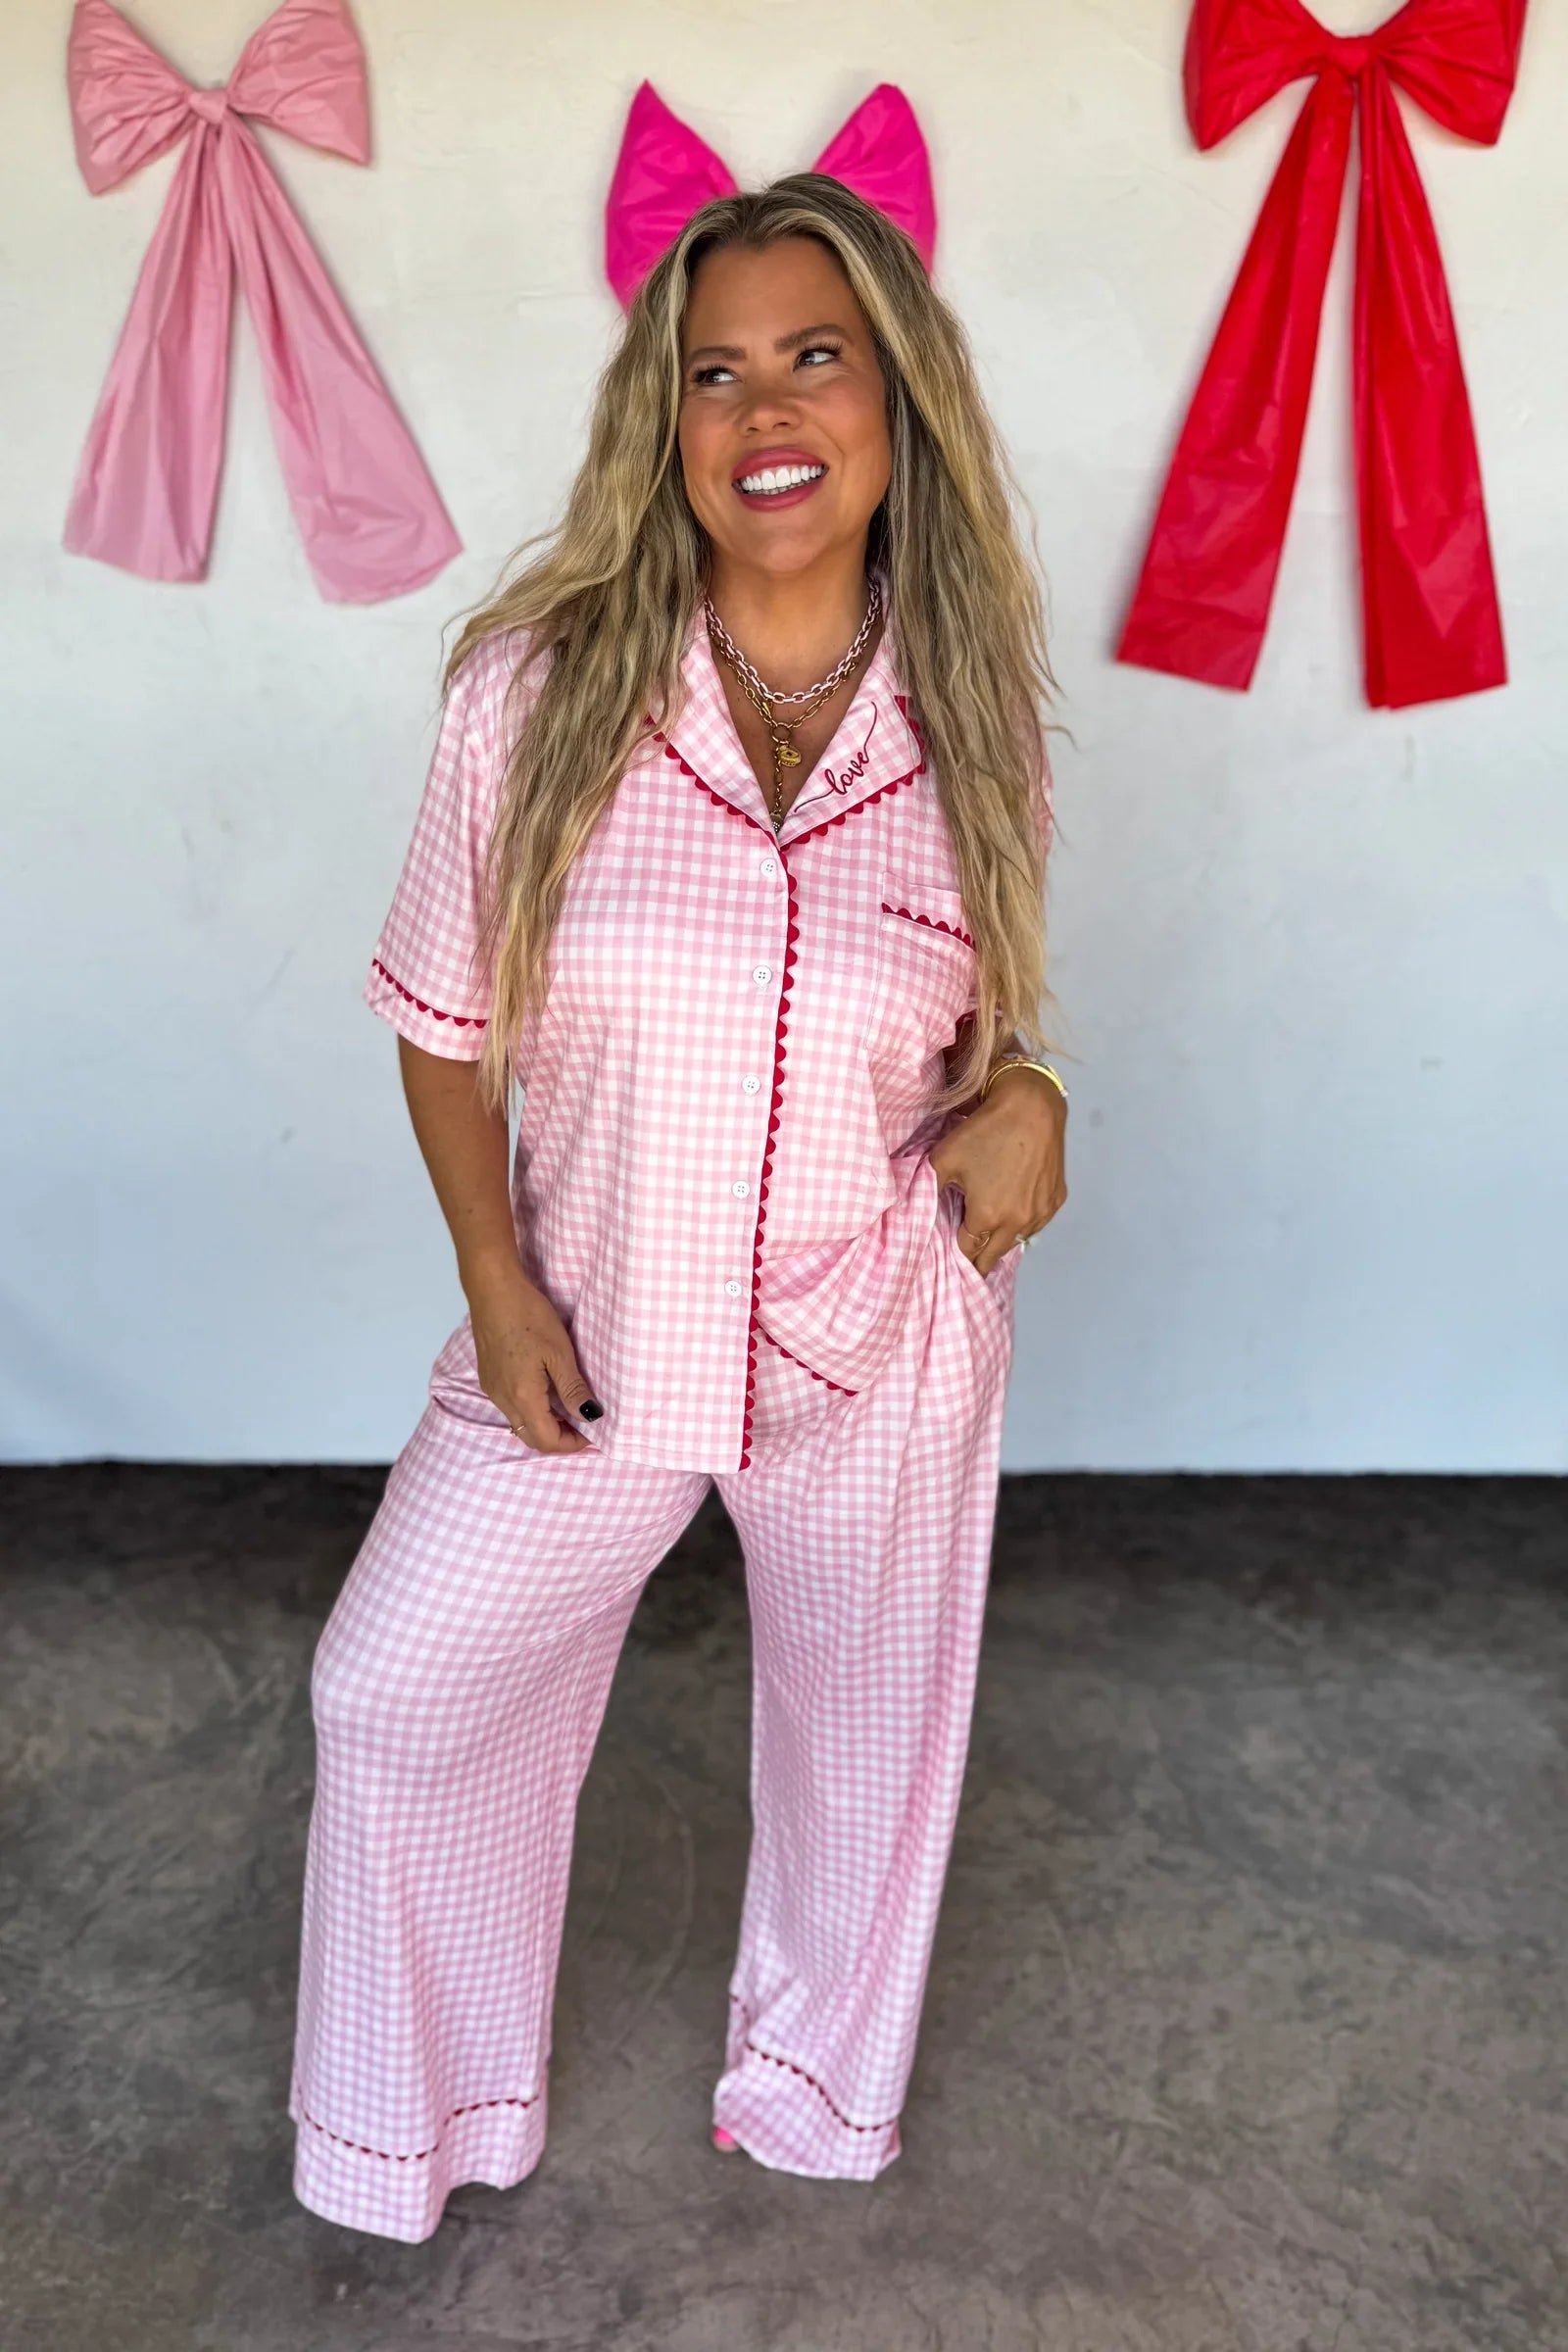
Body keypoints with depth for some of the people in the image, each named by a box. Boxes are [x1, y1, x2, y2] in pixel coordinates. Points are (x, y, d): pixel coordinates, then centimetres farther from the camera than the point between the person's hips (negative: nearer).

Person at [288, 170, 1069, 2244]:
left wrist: (1020, 1093, -15)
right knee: (397, 1691, 10)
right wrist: (494, 1277, -11)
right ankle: (429, 2114, 42)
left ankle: (822, 2080, 53)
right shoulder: (537, 688, -13)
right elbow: (444, 1017, -2)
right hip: (587, 1334, 0)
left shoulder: (976, 727, -7)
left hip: (885, 1359, 1)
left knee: (860, 1721, 19)